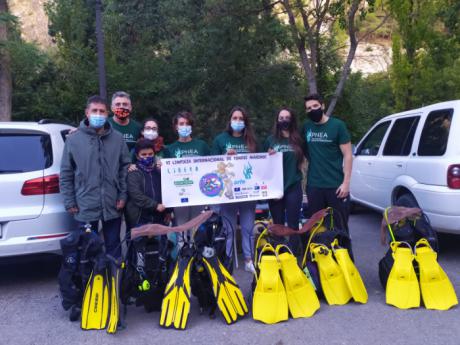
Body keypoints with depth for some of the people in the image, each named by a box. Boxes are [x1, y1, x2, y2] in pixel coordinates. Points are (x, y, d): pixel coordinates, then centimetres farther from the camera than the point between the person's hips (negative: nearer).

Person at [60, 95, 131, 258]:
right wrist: (69, 202, -2)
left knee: (114, 246, 14)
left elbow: (125, 167, 5)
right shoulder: (73, 139, -1)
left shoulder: (117, 138, 2)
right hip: (85, 207, -1)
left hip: (112, 206, 1)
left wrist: (123, 195, -1)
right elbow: (66, 174, 1)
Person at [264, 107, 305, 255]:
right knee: (277, 224, 8)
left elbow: (302, 160, 15)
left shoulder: (298, 140, 6)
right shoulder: (271, 140, 6)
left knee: (292, 224, 3)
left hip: (293, 186, 0)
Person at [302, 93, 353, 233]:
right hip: (313, 185, 3)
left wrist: (346, 182, -11)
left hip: (336, 185, -3)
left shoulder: (337, 125, -3)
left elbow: (347, 155, -4)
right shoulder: (306, 127, 7)